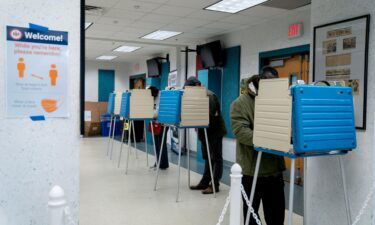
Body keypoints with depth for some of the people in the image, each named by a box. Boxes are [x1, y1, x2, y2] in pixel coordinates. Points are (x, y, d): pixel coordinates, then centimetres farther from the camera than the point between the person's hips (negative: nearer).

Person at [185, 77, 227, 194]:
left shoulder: (209, 96, -18)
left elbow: (210, 115, -27)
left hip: (214, 131, -9)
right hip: (205, 132, 9)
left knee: (216, 158, -1)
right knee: (207, 158, 14)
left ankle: (214, 185, 5)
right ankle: (204, 182, 22)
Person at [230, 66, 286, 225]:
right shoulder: (241, 103, -7)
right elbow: (240, 130, -19)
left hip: (275, 167, 5)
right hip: (252, 168, -5)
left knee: (277, 212, 13)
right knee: (251, 209, 12)